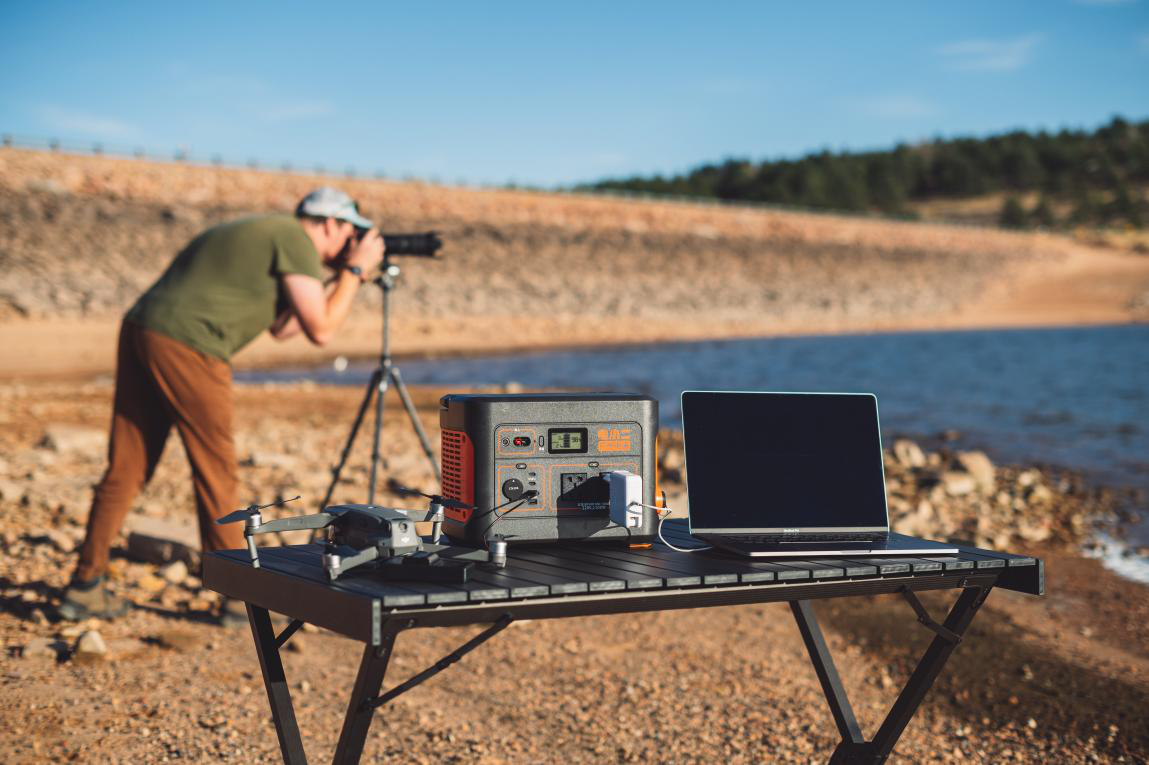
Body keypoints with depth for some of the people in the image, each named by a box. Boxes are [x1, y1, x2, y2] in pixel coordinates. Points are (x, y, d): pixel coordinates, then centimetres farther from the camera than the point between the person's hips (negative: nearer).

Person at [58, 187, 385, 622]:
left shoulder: (260, 234, 26)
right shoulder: (296, 240, -1)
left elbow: (281, 328, 31)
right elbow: (320, 330, -4)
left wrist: (341, 278, 29)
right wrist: (355, 271, 8)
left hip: (139, 330, 9)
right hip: (187, 347, -9)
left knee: (126, 469, 12)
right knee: (216, 474, 2)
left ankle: (85, 588, 16)